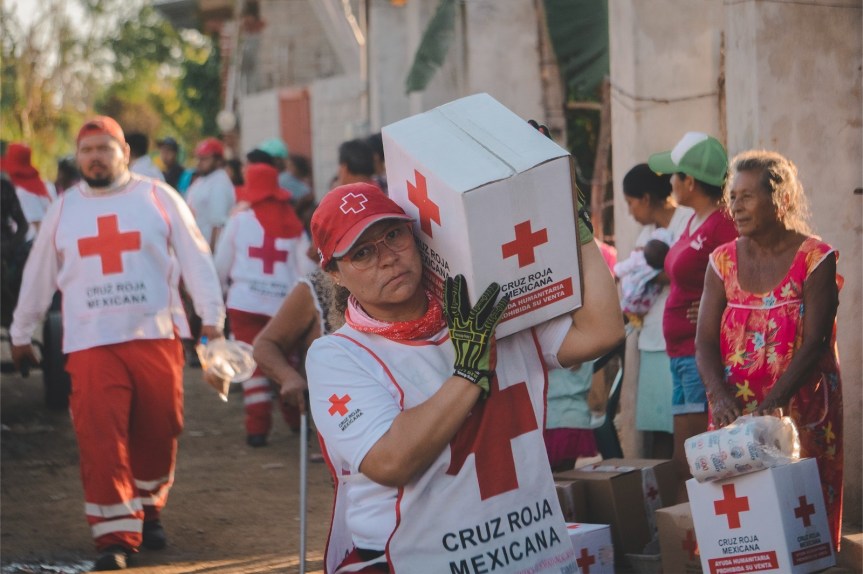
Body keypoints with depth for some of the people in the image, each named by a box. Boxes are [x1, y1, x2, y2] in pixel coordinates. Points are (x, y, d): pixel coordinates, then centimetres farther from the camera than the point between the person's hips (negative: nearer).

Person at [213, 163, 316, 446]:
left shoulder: (240, 220, 0)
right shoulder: (293, 224, 5)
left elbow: (221, 265, 4)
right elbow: (307, 267, 2)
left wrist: (226, 286, 22)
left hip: (246, 302, -2)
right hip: (285, 304, 2)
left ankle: (258, 427, -4)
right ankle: (296, 418, 27)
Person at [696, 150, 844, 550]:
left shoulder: (814, 258, -5)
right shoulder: (724, 261, 8)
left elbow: (814, 343, -13)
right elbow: (705, 340, 2)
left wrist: (772, 404, -24)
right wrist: (720, 396, -17)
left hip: (801, 407, -3)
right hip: (736, 411, 3)